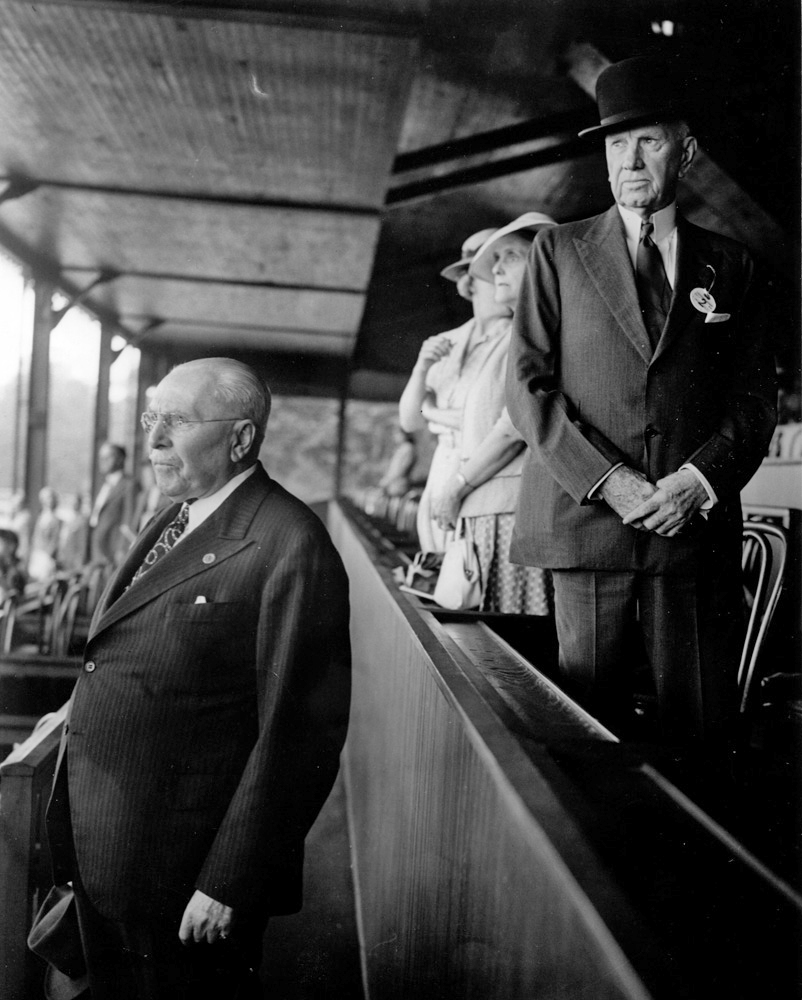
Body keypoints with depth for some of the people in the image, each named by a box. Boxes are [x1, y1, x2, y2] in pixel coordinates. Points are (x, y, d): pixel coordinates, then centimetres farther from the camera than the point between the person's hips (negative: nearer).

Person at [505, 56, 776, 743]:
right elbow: (528, 385, 2)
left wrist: (699, 480, -8)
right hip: (585, 517, -1)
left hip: (697, 525, 1)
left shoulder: (729, 264, 14)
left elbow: (755, 398, 10)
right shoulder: (559, 252, 10)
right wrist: (607, 480, -10)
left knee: (702, 733, 3)